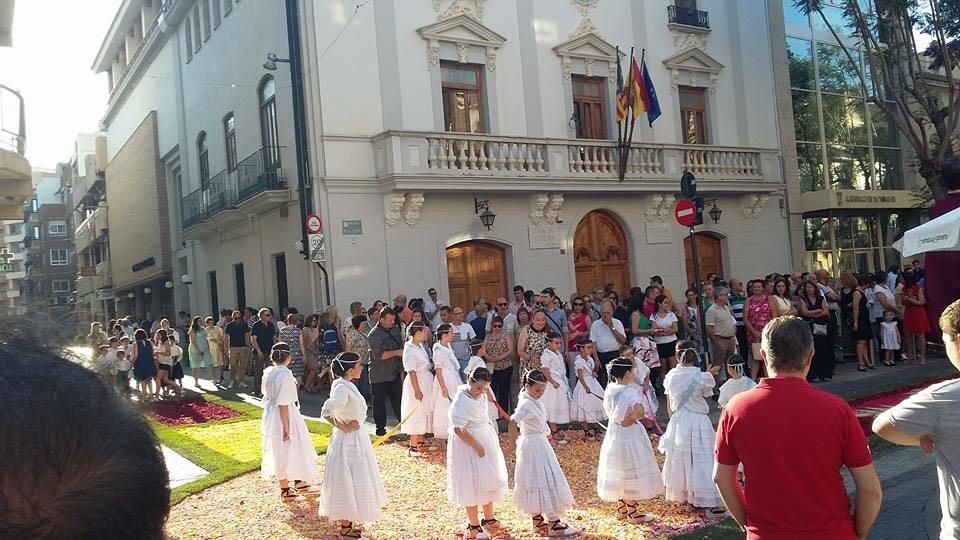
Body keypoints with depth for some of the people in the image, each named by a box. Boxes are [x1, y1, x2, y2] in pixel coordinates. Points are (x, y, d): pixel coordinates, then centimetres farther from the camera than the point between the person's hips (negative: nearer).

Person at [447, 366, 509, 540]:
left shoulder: (480, 396, 2)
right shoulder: (461, 402, -25)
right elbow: (459, 430, -28)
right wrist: (478, 446, -23)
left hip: (486, 441, 9)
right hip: (468, 445, -9)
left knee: (488, 481, 19)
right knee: (473, 484, 2)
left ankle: (489, 519, 36)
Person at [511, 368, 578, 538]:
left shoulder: (533, 399, 5)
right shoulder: (526, 404, -24)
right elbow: (514, 420, -38)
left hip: (540, 443, 10)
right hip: (534, 446, -10)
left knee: (538, 482, 16)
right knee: (545, 481, -5)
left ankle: (538, 521, 26)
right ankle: (553, 524, 1)